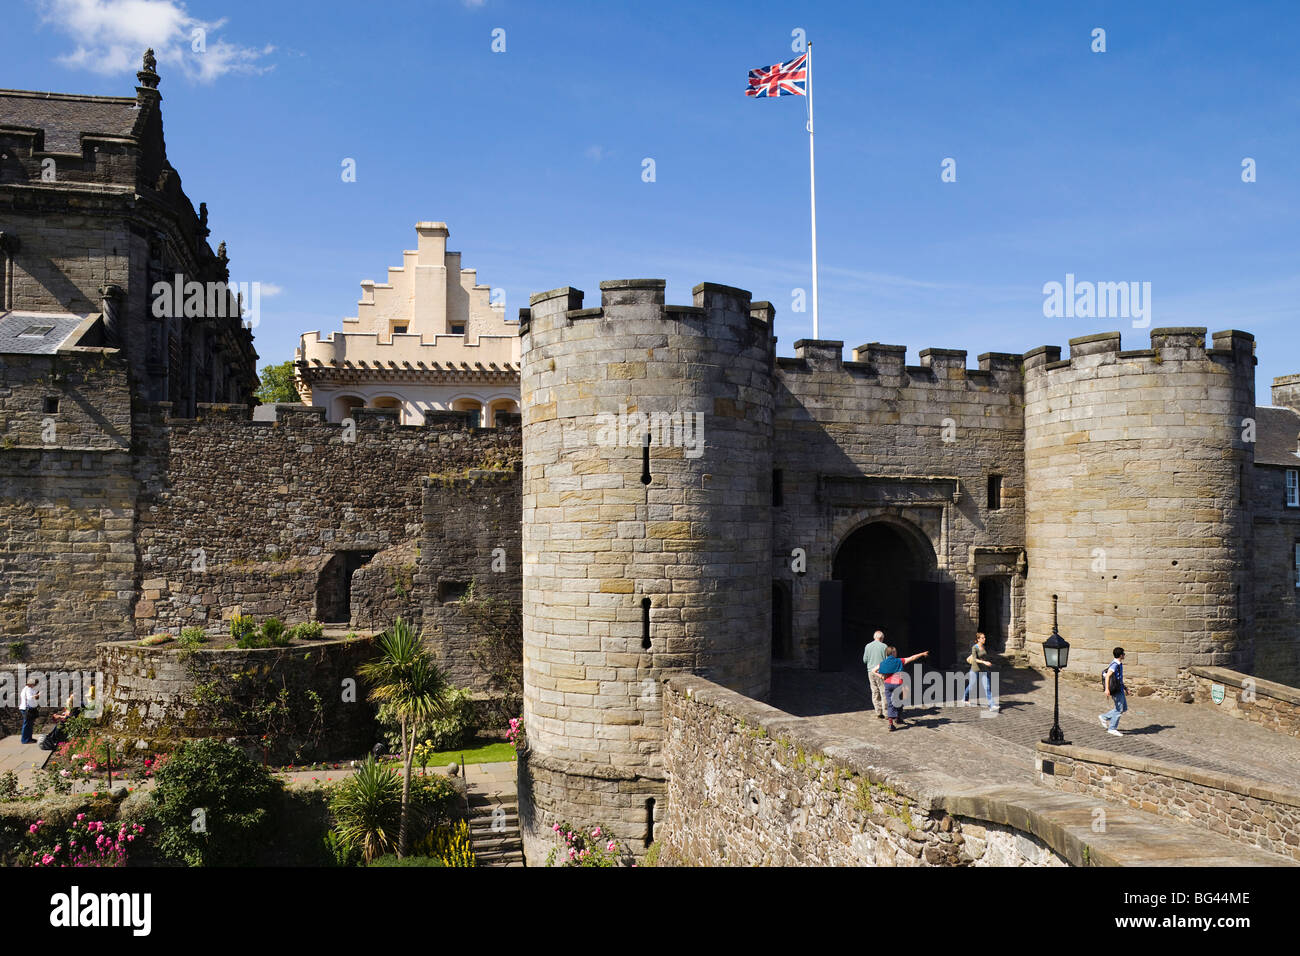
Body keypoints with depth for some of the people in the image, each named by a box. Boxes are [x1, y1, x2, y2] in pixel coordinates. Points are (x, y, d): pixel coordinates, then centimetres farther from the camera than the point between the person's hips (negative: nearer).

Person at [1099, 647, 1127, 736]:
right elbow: (1107, 676, -26)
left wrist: (1125, 688, 27)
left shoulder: (1119, 664, 14)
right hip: (1116, 690, -10)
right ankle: (1112, 728, 4)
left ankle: (1104, 717, 21)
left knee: (1124, 708, 15)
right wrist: (1107, 689, -32)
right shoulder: (1114, 664, -18)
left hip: (1120, 689, 10)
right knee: (1119, 709, -4)